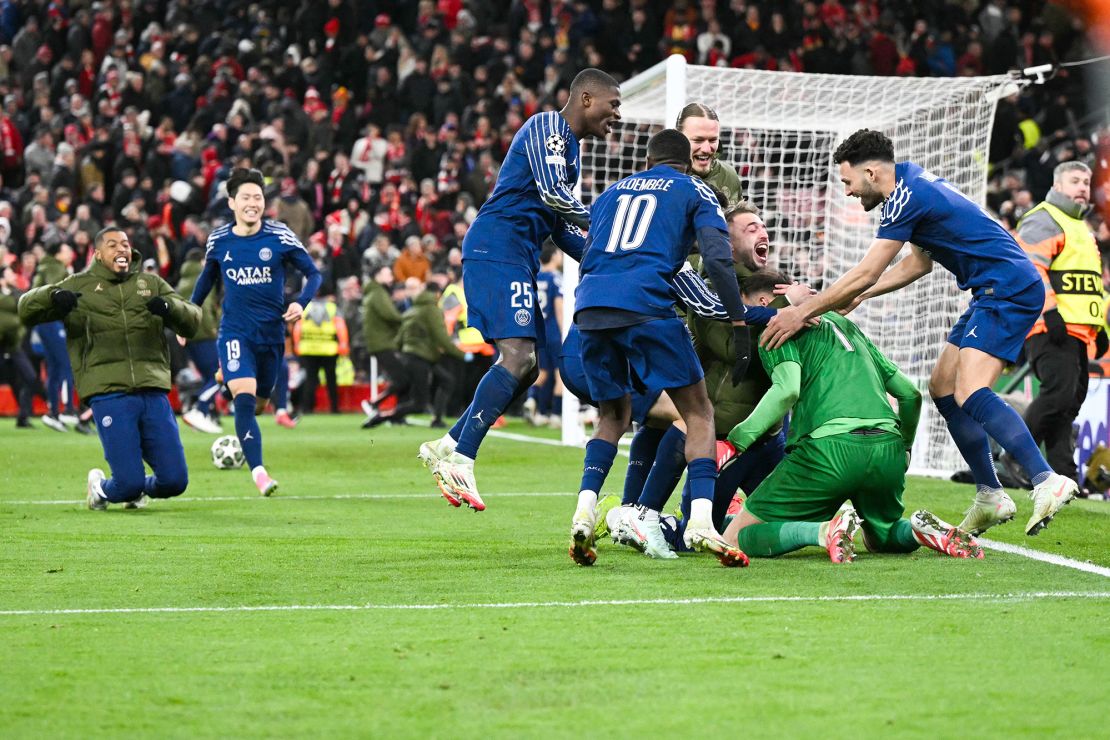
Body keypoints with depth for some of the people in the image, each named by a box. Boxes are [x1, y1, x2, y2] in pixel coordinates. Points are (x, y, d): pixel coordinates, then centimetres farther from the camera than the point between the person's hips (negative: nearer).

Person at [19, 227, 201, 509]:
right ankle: (99, 484, 23)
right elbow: (26, 310, 11)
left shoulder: (151, 284, 19)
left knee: (175, 482, -3)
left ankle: (135, 487, 30)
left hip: (153, 392, 3)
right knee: (129, 483, -12)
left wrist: (170, 307, -11)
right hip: (109, 394, -3)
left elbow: (192, 321, 12)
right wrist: (52, 296, -11)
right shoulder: (79, 286, 13)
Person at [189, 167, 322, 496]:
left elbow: (313, 273, 0)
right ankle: (258, 472, -25)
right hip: (235, 332, -1)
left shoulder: (280, 236, -7)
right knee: (244, 400, -20)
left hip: (272, 332, 1)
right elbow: (207, 277, 18)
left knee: (260, 401, 15)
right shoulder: (218, 240, -1)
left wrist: (301, 303, -17)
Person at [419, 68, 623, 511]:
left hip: (518, 258, 10)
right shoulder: (547, 127, -6)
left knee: (526, 367, 8)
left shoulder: (568, 145, 24)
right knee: (518, 356, -20)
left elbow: (560, 227, 28)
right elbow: (552, 193, -20)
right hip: (497, 247, -10)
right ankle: (461, 460, -23)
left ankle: (447, 447, 11)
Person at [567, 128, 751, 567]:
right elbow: (717, 258, 1)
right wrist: (738, 325, 0)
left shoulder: (613, 192, 30)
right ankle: (700, 521, -14)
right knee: (698, 413, 5)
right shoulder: (695, 192, 16)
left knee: (613, 415, 22)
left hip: (589, 305, 4)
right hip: (644, 304, -4)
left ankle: (585, 508, 0)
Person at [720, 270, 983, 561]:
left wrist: (738, 438, -10)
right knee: (881, 537, 33)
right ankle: (920, 529, -1)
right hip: (889, 449, 6)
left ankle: (826, 531, -22)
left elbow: (787, 389, -12)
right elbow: (910, 393, 29)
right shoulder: (845, 324, 30)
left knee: (736, 539, 2)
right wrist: (904, 448, 42)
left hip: (830, 446, -6)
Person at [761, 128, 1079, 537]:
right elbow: (918, 263, 25)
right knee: (942, 387, 11)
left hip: (1009, 290, -11)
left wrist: (803, 312, -15)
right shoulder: (914, 182, 15)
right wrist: (857, 296, 19)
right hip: (995, 293, 11)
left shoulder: (907, 197, -16)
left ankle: (1047, 481, -31)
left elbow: (865, 274, -19)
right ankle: (990, 496, 13)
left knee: (969, 393, -23)